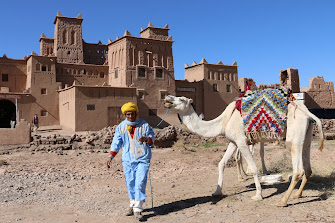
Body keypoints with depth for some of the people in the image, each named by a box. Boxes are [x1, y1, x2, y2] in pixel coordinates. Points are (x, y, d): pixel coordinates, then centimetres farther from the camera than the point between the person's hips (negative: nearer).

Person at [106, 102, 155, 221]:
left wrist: (146, 139, -19)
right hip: (127, 159, 3)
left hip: (142, 158, -3)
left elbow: (152, 138, 4)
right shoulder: (121, 126, 6)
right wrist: (111, 156, 0)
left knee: (140, 183, -10)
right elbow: (116, 142, 7)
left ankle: (138, 209, -4)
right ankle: (133, 204, 28)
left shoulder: (144, 125, 1)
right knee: (130, 182, 9)